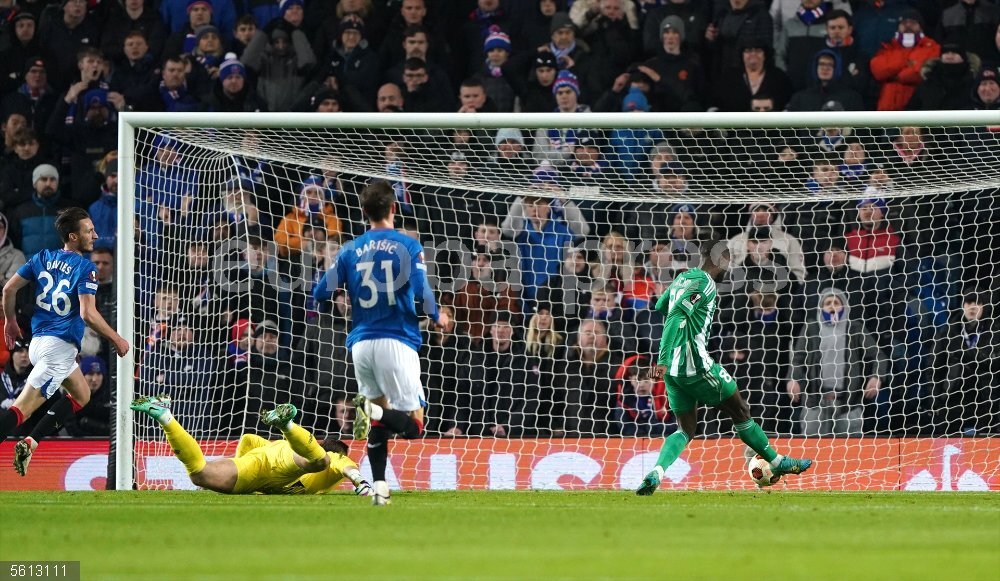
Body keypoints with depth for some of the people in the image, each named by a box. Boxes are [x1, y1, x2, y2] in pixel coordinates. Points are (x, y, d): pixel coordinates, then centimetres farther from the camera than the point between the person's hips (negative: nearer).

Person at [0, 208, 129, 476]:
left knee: (81, 396, 24)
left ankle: (29, 444, 14)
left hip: (38, 341, 9)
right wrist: (116, 339, -8)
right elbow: (88, 313, -20)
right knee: (22, 408, -12)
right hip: (60, 347, -9)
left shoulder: (43, 258, 10)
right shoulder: (85, 268, -11)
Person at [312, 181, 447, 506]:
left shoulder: (350, 250, 9)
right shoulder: (408, 247, -1)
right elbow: (421, 293, -11)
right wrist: (437, 318, 10)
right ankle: (375, 411, -31)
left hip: (360, 343, 4)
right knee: (413, 424, -2)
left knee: (378, 423, 19)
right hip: (397, 342, -4)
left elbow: (321, 293, 6)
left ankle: (379, 487, 5)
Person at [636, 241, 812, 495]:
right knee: (741, 412, 9)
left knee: (685, 431, 11)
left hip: (673, 370, 8)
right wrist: (663, 359, -31)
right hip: (696, 366, -8)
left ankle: (655, 473, -13)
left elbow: (660, 306, 30)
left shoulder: (682, 278, 14)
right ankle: (778, 463, 23)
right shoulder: (704, 283, -12)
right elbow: (677, 315, -25)